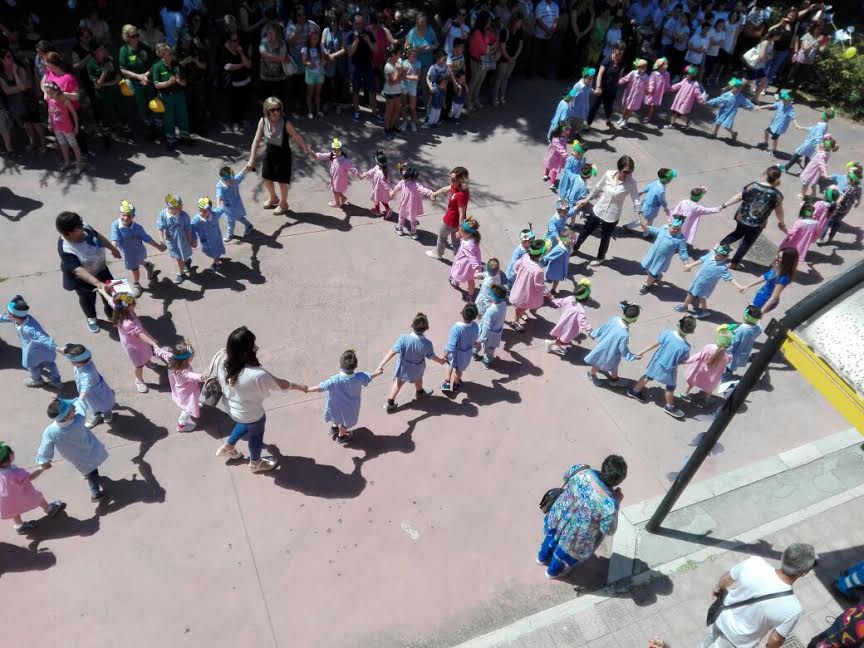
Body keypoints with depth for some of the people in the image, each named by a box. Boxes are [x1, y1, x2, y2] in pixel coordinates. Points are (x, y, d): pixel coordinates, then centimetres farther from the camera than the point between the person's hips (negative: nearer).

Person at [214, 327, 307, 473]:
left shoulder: (222, 358, -26)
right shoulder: (257, 375, -42)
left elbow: (218, 380, -4)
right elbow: (281, 384, -23)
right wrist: (298, 386, -3)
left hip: (230, 407, 5)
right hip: (251, 414, -5)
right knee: (256, 435, 28)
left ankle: (227, 447, 59)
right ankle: (255, 463, 57)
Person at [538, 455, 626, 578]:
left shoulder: (581, 470, -30)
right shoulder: (609, 504, -40)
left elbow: (566, 476, -4)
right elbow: (608, 530, -19)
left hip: (559, 517, 4)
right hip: (576, 536, -3)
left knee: (553, 536, 38)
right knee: (568, 552, 33)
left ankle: (542, 557, 68)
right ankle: (553, 571, 63)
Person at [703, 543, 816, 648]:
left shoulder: (754, 563, -30)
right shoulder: (792, 608, -37)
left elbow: (727, 579, -8)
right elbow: (776, 638, -18)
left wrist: (718, 589, 14)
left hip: (721, 618, 3)